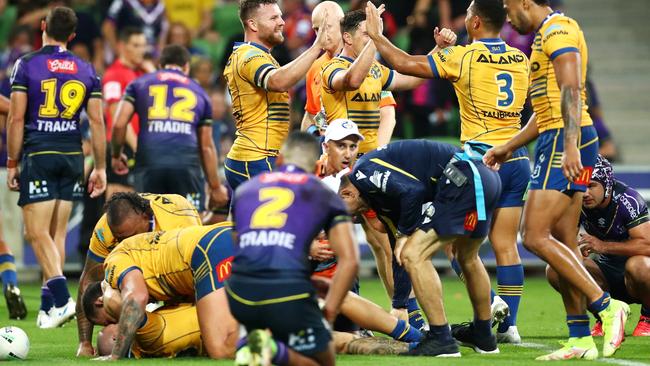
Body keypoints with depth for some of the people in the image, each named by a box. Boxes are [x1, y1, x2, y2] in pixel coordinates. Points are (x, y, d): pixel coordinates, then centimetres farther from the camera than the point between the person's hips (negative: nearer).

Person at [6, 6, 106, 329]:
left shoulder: (26, 65, -2)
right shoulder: (86, 71, 8)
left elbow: (16, 118, -6)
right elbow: (97, 123, 6)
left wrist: (12, 163, 0)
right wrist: (100, 168, 11)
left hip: (38, 156, -4)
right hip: (72, 156, 4)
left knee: (37, 232, -5)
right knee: (57, 232, 10)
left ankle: (61, 298, -22)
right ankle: (48, 307, 11)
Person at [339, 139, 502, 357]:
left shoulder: (363, 173, -6)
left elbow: (413, 191, -20)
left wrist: (405, 233, -5)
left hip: (464, 181, -11)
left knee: (413, 255, -8)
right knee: (468, 258, 30)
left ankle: (441, 339, -5)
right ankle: (483, 337, 45)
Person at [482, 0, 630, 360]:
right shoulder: (545, 35, 24)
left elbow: (571, 91, -20)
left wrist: (570, 146, -29)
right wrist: (507, 147, 32)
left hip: (566, 141, -10)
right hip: (558, 141, 10)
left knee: (535, 236, -14)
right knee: (563, 244, 6)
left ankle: (605, 305, -16)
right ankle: (581, 339, 4)